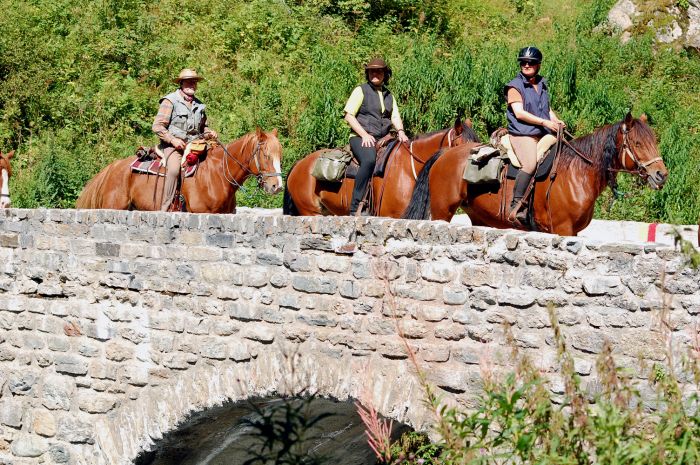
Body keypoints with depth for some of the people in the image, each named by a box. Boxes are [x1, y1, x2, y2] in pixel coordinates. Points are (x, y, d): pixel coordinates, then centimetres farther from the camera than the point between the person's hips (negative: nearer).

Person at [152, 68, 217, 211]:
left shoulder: (199, 105, 17)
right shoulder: (170, 101, -2)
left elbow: (202, 128, 31)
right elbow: (157, 126, -7)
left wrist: (209, 133, 8)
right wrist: (173, 140, -17)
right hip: (172, 146, -7)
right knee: (174, 169, -34)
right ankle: (165, 208, -34)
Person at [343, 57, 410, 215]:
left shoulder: (389, 95, 22)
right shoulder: (361, 90, 3)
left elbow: (395, 117, 15)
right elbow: (349, 116, -3)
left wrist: (400, 131, -8)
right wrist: (364, 135, -15)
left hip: (382, 139, 7)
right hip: (360, 138, -7)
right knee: (369, 160, -36)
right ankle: (355, 208, -37)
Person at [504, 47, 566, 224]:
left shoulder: (542, 84, 19)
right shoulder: (515, 86, -2)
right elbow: (519, 113, -13)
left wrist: (556, 121, 8)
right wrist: (545, 122, -16)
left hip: (544, 135, 8)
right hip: (522, 134, -8)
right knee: (530, 164, -30)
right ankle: (516, 206, -29)